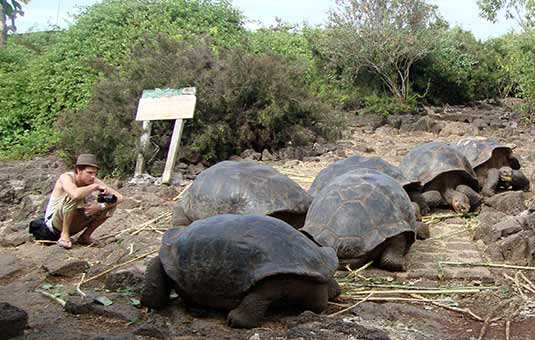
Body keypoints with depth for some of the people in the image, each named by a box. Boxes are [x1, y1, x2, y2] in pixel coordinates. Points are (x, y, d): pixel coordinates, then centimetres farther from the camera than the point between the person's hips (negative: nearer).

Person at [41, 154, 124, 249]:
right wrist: (95, 186, -31)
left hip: (73, 224, 6)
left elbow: (119, 197, -12)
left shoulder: (93, 181, -8)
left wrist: (101, 206, -28)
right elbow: (75, 194, -48)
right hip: (54, 224, -6)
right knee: (74, 197, -35)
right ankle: (64, 235, -19)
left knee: (111, 203, -6)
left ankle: (85, 236, 2)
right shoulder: (66, 177, -23)